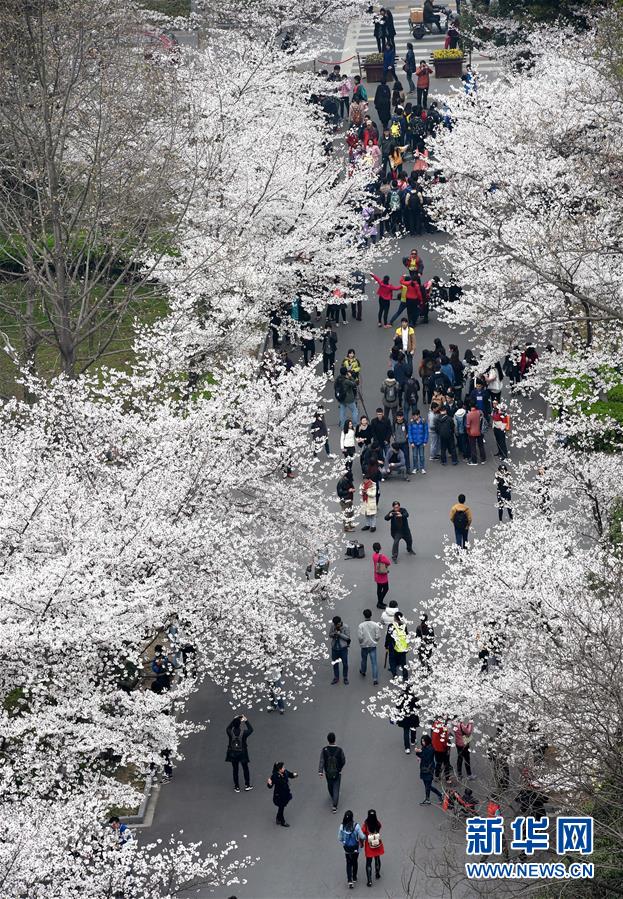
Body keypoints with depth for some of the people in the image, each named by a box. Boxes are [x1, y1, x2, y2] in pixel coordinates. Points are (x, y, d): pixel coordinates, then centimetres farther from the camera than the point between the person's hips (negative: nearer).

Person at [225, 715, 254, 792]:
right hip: (242, 753, -1)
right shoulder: (243, 732, -23)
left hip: (233, 753, 1)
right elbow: (251, 730, -2)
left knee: (235, 769, 15)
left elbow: (227, 728, 6)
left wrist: (234, 720, 7)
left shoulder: (230, 732, -19)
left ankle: (237, 787, 23)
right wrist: (246, 721, 1)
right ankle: (247, 785, 29)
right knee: (245, 768, 19)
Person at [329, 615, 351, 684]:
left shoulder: (346, 627, -15)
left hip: (343, 648, -3)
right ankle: (336, 678, 24)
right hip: (334, 647, 3)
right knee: (335, 663, 11)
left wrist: (340, 634, -25)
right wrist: (333, 634, -21)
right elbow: (330, 634, 2)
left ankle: (345, 678, 21)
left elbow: (347, 637, -12)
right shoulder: (332, 625, -7)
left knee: (345, 663, 5)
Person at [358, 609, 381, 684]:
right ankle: (375, 679, -6)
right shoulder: (375, 625, -11)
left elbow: (360, 637, -15)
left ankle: (363, 672, 49)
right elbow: (378, 636, -8)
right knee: (374, 662, 0)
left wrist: (361, 642, 6)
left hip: (364, 646, 0)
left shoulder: (361, 625, -14)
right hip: (373, 646, 0)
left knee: (364, 659, 25)